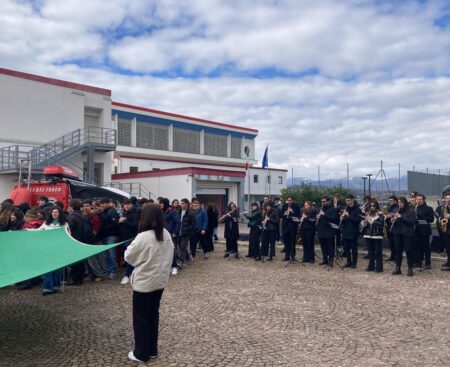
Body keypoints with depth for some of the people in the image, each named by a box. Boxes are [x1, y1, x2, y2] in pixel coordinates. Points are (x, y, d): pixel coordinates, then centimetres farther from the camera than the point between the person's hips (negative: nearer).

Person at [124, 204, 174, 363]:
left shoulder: (143, 237, -23)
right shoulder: (167, 235, -3)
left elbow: (128, 256, -10)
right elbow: (169, 257, 8)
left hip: (144, 283, -6)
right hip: (160, 281, 6)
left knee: (141, 318, 10)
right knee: (153, 315, 19)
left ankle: (142, 354, 21)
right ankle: (152, 350, 30)